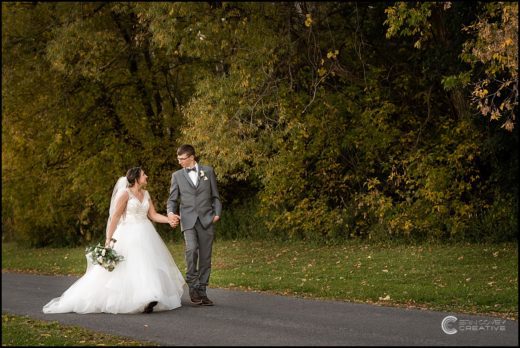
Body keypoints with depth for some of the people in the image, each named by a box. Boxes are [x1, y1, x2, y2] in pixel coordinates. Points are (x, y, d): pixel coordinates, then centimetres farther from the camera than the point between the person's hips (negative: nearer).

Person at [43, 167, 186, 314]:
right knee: (131, 267, -11)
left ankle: (147, 299, 0)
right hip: (129, 236, -7)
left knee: (148, 266, 0)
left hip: (145, 236, 7)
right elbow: (115, 216, -10)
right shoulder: (125, 193, -8)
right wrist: (109, 238, -14)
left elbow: (153, 215, 11)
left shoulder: (146, 194, 12)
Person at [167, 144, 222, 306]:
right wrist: (171, 213, -9)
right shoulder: (177, 175, 10)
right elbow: (172, 199, 9)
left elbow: (215, 195, 12)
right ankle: (193, 285, -11)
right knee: (191, 250, -24)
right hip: (188, 220, -1)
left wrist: (217, 213, 1)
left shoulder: (208, 171, 9)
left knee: (205, 257, 3)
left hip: (206, 220, 1)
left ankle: (202, 291, 11)